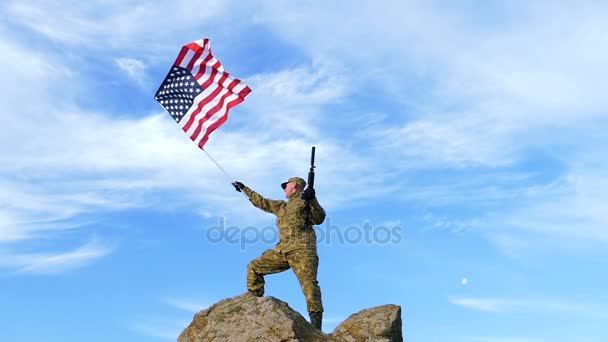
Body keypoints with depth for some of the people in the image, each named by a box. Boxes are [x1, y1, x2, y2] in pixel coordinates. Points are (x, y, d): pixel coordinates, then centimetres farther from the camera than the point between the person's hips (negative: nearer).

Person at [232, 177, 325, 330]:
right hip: (282, 249, 8)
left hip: (302, 249, -8)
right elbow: (261, 202, 39)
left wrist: (312, 199, -13)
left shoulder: (305, 200, 11)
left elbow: (319, 219, -1)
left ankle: (316, 325, -26)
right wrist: (244, 189, 44)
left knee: (308, 281, -21)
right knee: (254, 267, 8)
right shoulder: (281, 206, 31)